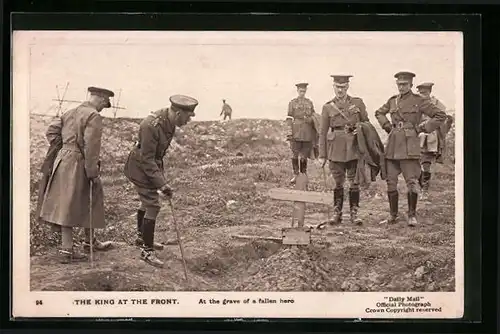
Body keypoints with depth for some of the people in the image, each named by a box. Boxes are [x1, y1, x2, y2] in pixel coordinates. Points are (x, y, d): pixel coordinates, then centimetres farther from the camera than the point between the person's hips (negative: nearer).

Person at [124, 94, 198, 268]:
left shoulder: (169, 119, -6)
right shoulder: (152, 126, -33)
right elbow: (147, 159, -30)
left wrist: (161, 169, 23)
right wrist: (162, 184, -32)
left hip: (152, 163, 9)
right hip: (140, 166, -9)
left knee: (148, 201, 23)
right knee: (152, 206, -9)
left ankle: (142, 237, 43)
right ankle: (147, 250, 2)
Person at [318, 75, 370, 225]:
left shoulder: (358, 103, 7)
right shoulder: (328, 107, 6)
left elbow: (366, 123, 14)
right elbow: (323, 132, 7)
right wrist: (322, 155, 3)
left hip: (354, 147, 0)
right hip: (336, 147, 0)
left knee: (354, 182, 2)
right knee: (338, 182, 4)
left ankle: (354, 214, 10)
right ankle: (337, 214, 13)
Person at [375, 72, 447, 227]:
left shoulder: (419, 101, -2)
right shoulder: (392, 101, 11)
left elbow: (440, 115, -1)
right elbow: (379, 113, 30)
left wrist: (422, 128, -4)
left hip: (410, 145, -5)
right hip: (393, 146, 5)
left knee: (411, 182, -6)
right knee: (391, 182, 5)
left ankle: (412, 215, 7)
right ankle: (393, 215, 16)